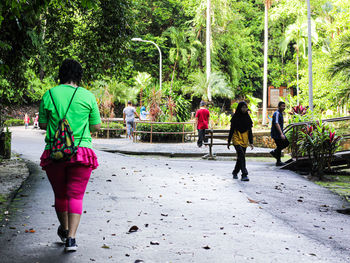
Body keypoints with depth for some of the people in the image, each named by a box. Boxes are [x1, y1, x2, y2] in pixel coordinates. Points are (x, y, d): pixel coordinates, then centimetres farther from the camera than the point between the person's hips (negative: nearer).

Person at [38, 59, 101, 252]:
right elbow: (96, 126, 5)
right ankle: (71, 238, -10)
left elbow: (42, 124, 9)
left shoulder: (49, 95, 2)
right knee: (76, 195, 1)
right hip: (82, 151, -1)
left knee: (60, 194, 18)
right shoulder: (88, 96, 0)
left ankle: (64, 230, 37)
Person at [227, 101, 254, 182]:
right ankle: (244, 175, -22)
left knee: (240, 157, 9)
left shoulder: (247, 117, 7)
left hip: (245, 139, 4)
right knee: (241, 155, -19)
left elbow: (250, 131, 9)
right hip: (236, 138, -4)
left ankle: (235, 173, 29)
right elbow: (231, 129, 0)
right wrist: (229, 141, 0)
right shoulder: (235, 117, -3)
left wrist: (251, 142, 4)